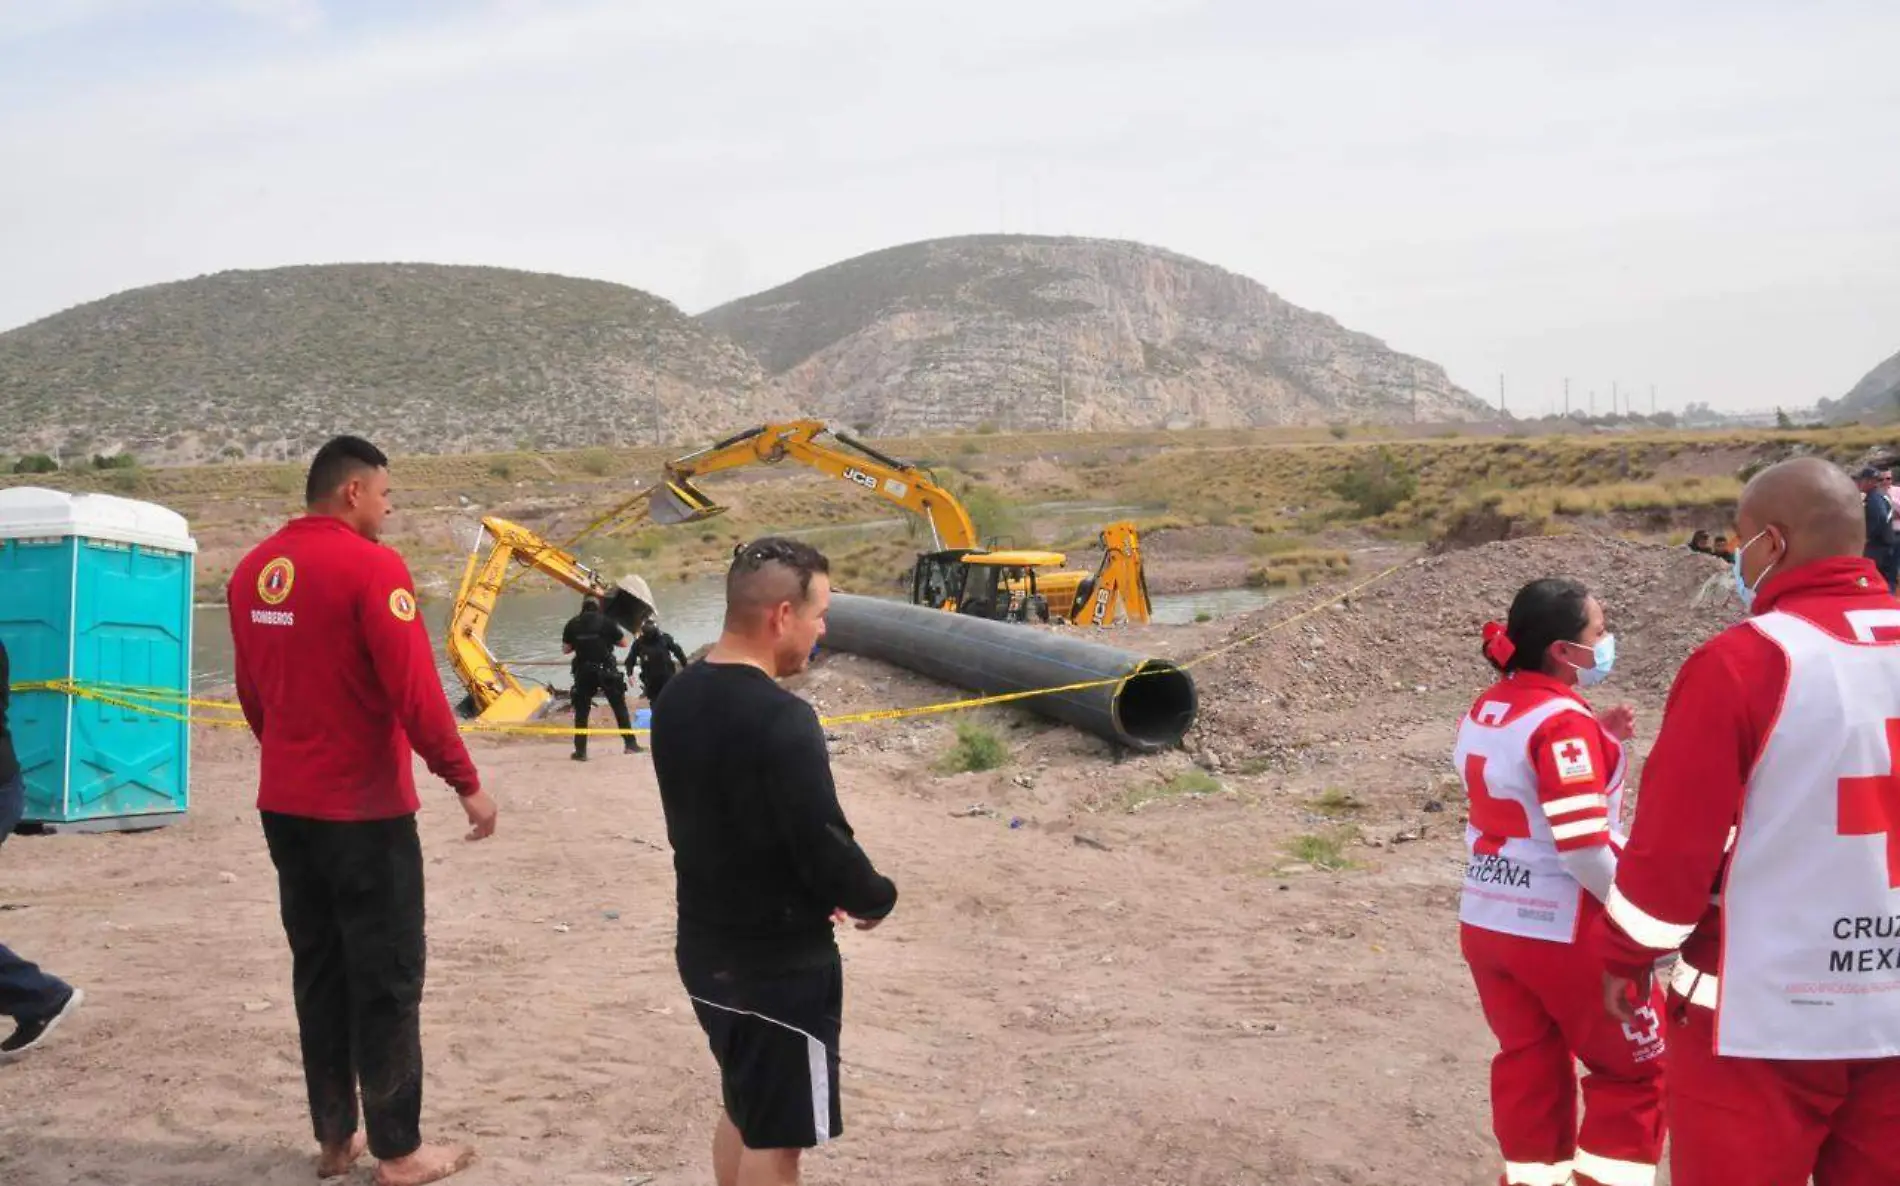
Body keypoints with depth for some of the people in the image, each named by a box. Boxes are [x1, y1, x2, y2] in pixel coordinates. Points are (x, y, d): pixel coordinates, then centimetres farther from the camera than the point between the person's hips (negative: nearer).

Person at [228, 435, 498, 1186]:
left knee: (318, 971, 15)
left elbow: (252, 690, 15)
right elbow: (415, 689, -20)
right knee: (386, 979, 2)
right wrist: (464, 781, -14)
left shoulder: (254, 570, 7)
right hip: (364, 807, -7)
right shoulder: (372, 566, -15)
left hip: (285, 804, 7)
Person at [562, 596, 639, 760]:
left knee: (581, 711, 8)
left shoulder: (572, 624, 1)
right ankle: (630, 743, 9)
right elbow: (623, 643, 1)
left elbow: (565, 649, 4)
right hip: (606, 671, -1)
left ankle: (580, 751, 4)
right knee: (620, 707, 9)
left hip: (583, 671, 1)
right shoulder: (606, 621, -4)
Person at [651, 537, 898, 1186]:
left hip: (706, 945, 8)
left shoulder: (677, 699, 1)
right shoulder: (781, 720, -26)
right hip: (781, 963, -8)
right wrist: (876, 898, -4)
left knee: (744, 1109, 24)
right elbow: (826, 846, -25)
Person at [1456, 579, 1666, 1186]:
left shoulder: (1485, 711, 6)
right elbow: (1582, 846, -24)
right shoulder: (1564, 721, -20)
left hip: (1488, 924, 8)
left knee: (1528, 1068, 17)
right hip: (1565, 931, -8)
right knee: (1635, 1068, 10)